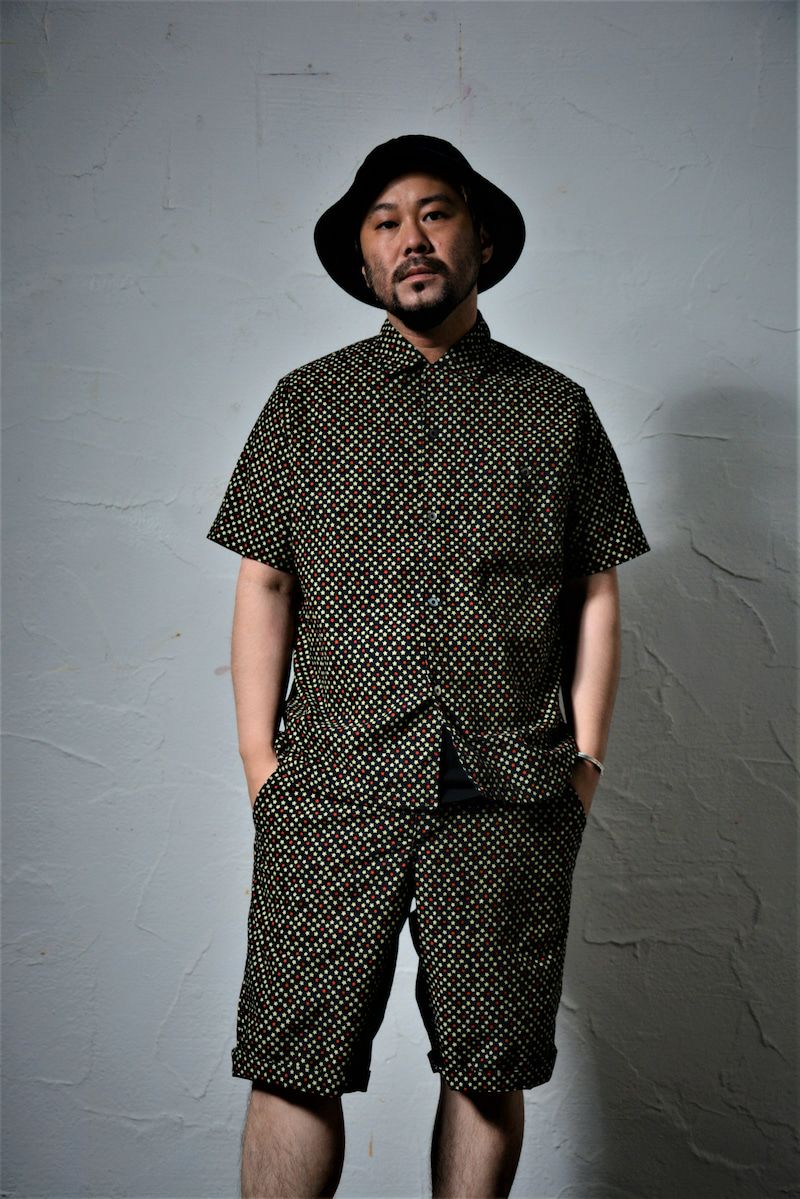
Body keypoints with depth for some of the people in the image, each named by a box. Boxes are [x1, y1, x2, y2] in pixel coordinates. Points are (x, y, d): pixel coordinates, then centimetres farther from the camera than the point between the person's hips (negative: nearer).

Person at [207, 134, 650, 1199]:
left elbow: (596, 592, 10)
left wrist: (586, 761, 3)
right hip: (333, 791, 0)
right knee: (297, 1065, 1)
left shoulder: (555, 408, 12)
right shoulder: (305, 403, 12)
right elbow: (263, 585, 9)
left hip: (512, 798, 1)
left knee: (490, 1070, 8)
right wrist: (261, 758, 1)